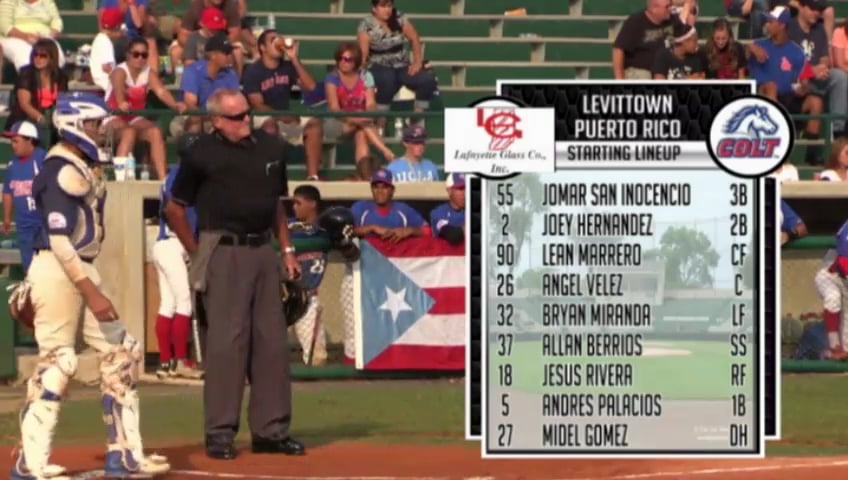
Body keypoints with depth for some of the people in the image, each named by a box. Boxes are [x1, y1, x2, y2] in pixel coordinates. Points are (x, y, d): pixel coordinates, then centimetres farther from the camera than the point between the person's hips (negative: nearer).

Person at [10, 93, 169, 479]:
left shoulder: (88, 168, 14)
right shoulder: (62, 172, -16)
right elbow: (59, 241, -21)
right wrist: (91, 292, -23)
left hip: (83, 270, 10)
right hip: (55, 272, -10)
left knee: (122, 352, 9)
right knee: (56, 360, -9)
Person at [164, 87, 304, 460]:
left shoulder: (271, 148, 11)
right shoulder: (203, 154, -4)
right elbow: (174, 209, 3)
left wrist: (287, 250, 16)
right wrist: (198, 254, 0)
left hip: (263, 251, 6)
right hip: (224, 253, -6)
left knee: (272, 341, 7)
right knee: (226, 341, -7)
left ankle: (271, 430, 13)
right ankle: (220, 432, -3)